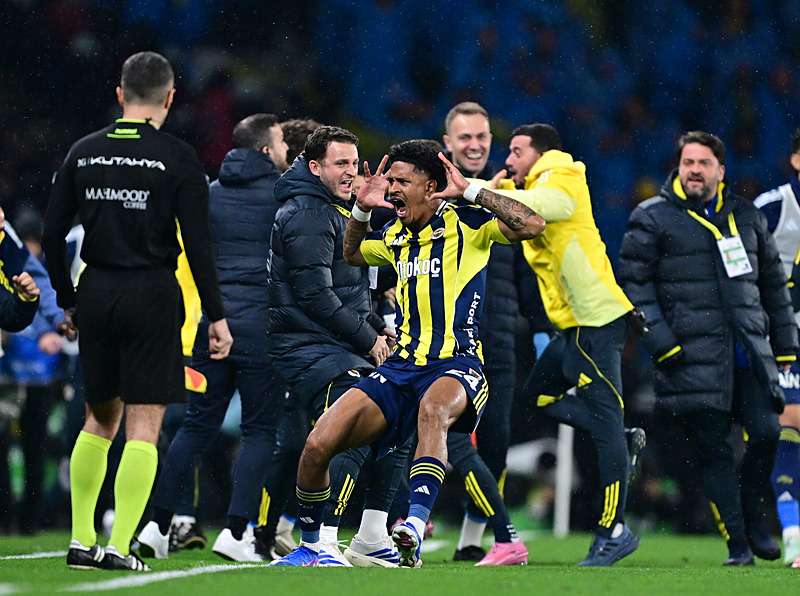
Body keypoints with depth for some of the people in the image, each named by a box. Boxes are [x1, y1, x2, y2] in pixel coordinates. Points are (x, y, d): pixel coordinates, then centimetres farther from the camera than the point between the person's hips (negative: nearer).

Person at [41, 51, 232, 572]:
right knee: (143, 427, -1)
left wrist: (68, 300, 17)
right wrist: (216, 315, -5)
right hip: (151, 295, -4)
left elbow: (53, 234, 7)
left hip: (95, 294, 4)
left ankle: (81, 541, 16)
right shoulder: (177, 158, -6)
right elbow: (198, 243, -10)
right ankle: (120, 547, -7)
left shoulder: (84, 153, 6)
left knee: (100, 419, 17)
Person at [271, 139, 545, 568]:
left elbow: (532, 225, -15)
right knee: (318, 444, -11)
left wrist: (471, 190, -14)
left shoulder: (466, 225, -1)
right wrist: (361, 209, 20)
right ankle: (309, 547, 10)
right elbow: (351, 254, 40)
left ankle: (415, 524, -57)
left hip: (455, 366, -6)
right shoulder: (395, 236, 17)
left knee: (433, 409, -43)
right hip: (399, 368, 6)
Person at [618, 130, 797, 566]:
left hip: (750, 348, 3)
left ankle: (750, 514, 15)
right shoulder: (652, 218, 5)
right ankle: (737, 543, 2)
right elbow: (635, 281, 2)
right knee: (712, 449, -5)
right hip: (693, 355, -3)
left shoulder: (746, 216, 17)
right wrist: (658, 338, -8)